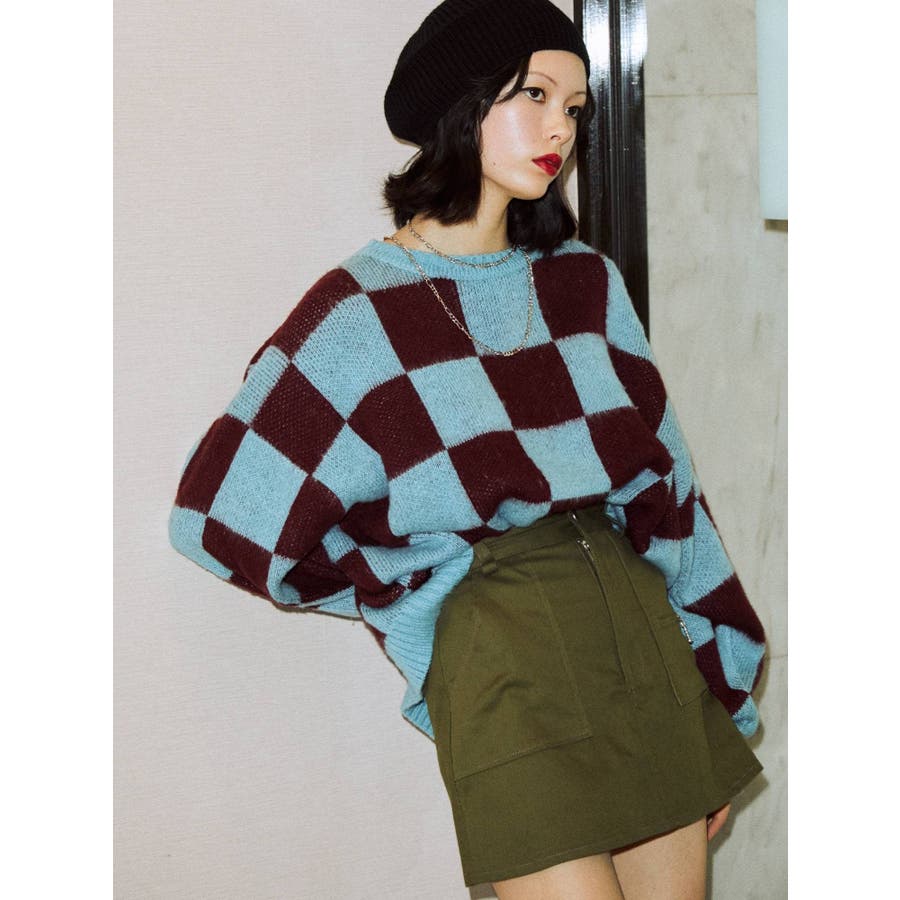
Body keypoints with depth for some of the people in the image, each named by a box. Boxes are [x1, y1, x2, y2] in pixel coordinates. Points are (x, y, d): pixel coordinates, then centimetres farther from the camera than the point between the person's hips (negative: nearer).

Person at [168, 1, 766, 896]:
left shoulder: (586, 281, 10)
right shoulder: (361, 313, -4)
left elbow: (662, 483, 13)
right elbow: (222, 516, -4)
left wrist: (718, 694, 12)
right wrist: (408, 596, 3)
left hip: (646, 637, 5)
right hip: (497, 650, -5)